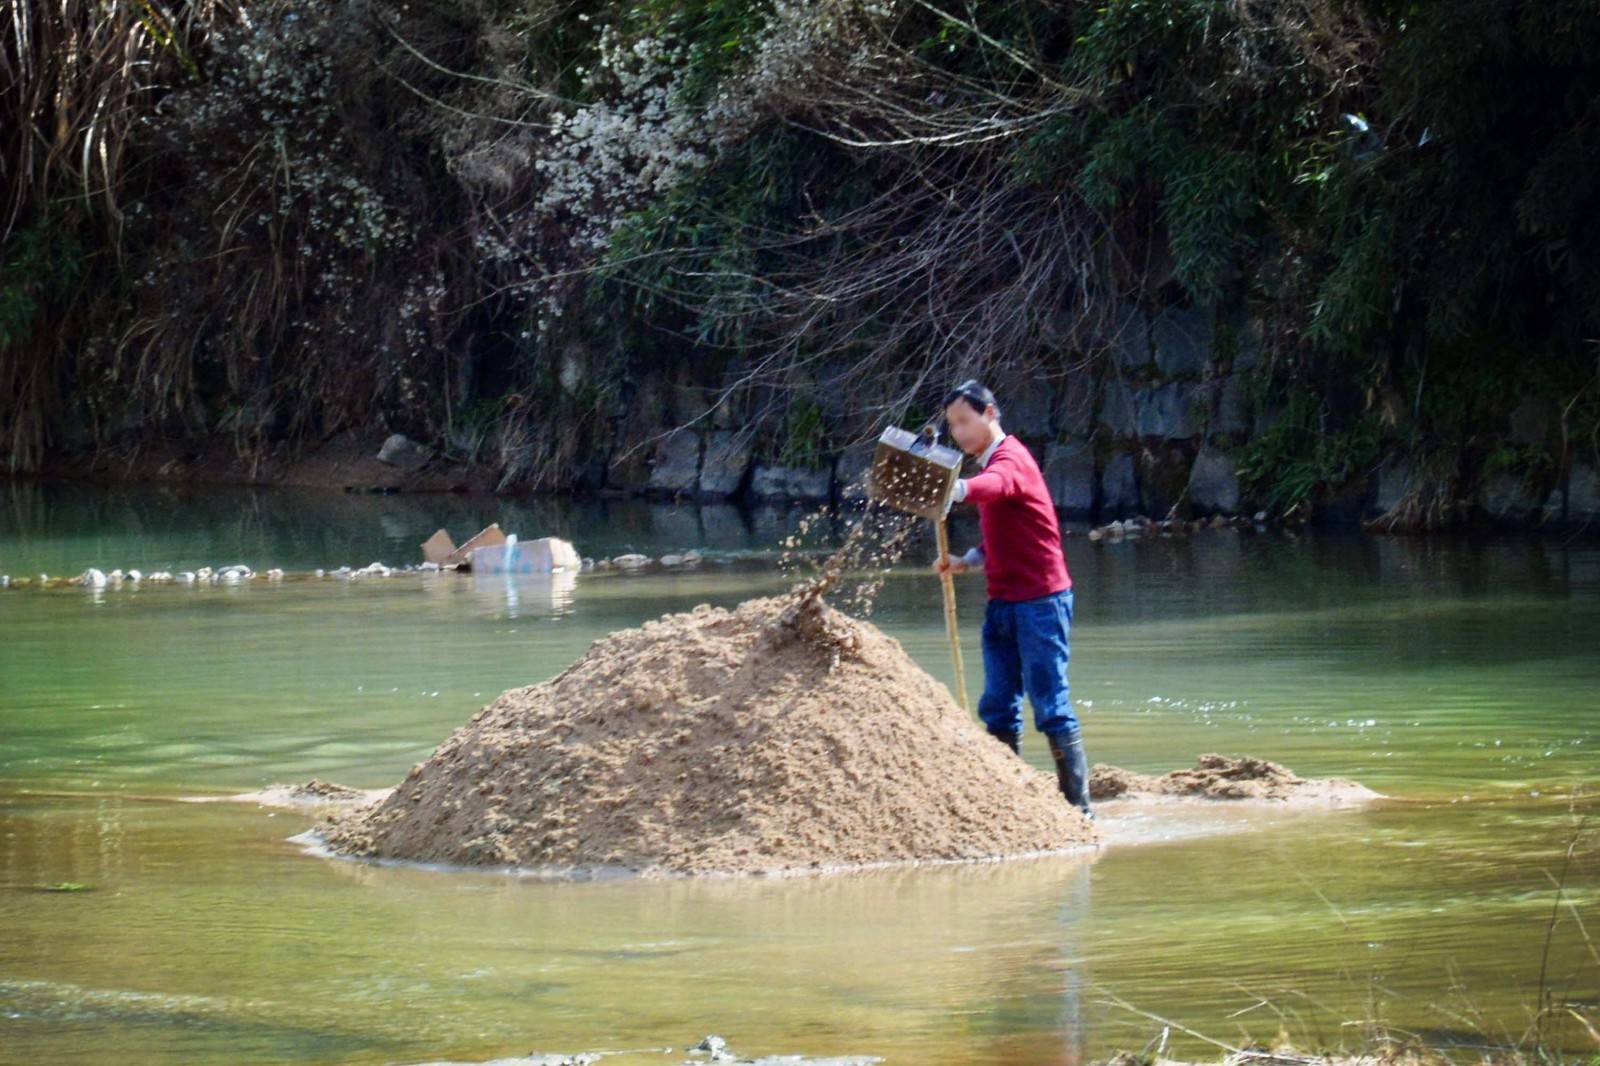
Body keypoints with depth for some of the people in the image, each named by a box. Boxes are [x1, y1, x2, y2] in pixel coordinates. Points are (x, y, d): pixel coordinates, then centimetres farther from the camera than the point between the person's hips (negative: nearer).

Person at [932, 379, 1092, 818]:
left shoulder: (1010, 460, -12)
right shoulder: (991, 463, 18)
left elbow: (993, 486, -37)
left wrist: (952, 490, -58)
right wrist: (967, 562, 5)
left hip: (1039, 601, -9)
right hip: (1003, 602, 9)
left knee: (1051, 708, -8)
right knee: (998, 708, 7)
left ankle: (1079, 805, -5)